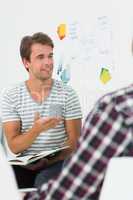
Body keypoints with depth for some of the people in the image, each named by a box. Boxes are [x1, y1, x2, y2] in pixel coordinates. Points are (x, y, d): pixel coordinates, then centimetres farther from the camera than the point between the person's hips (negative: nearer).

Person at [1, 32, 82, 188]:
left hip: (57, 163, -1)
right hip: (24, 164, 1)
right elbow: (14, 147, -5)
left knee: (43, 183, -33)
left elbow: (74, 141, -2)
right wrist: (37, 130, -26)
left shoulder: (67, 94, -1)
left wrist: (47, 161, -19)